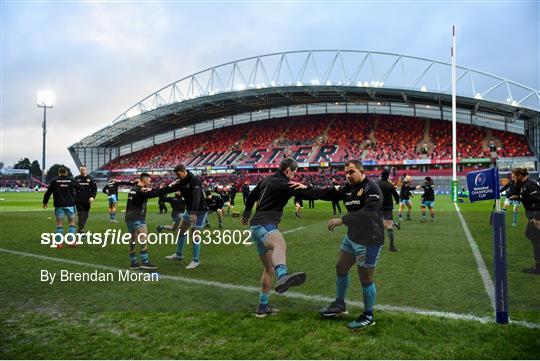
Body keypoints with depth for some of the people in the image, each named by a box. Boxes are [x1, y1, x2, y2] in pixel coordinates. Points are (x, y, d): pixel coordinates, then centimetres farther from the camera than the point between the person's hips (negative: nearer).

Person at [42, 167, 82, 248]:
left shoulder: (54, 181, 1)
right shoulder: (72, 180, 2)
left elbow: (48, 192, 4)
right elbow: (81, 189, 10)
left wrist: (45, 202, 16)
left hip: (59, 205, 0)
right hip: (70, 205, 0)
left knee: (59, 223, 7)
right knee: (71, 222, 9)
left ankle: (59, 242, 7)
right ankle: (71, 241, 4)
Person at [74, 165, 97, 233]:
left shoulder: (91, 179, 4)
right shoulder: (76, 179, 5)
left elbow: (94, 189, 4)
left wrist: (92, 197, -10)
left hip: (87, 200, 1)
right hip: (79, 200, -1)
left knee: (86, 215, 8)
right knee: (81, 214, -8)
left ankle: (81, 227, 24)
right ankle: (80, 229, -5)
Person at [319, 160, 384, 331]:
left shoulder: (372, 189, -20)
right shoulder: (349, 188, 5)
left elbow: (367, 213, -32)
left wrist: (342, 220, -33)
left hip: (369, 241, -8)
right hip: (352, 237, 9)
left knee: (366, 279, 3)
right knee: (340, 268, 18)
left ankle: (368, 316, 24)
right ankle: (339, 305, 38)